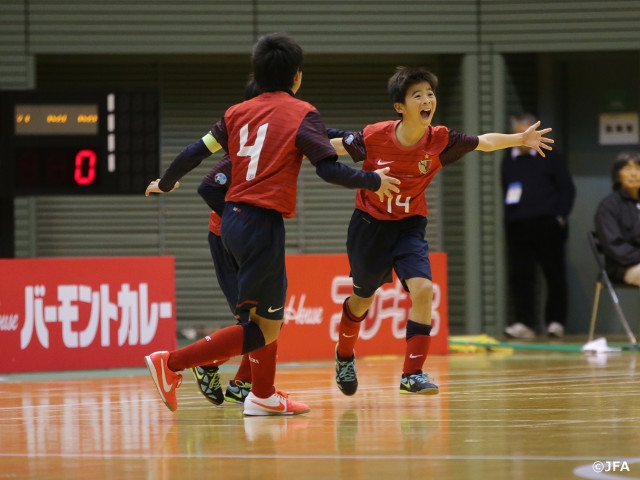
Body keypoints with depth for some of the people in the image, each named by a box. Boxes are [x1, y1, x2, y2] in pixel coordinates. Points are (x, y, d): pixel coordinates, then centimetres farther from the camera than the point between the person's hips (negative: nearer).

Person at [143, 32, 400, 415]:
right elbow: (329, 169, -13)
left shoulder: (238, 113, 10)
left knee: (269, 312, 23)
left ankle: (264, 396, 31)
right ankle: (171, 363, -10)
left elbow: (196, 152, 10)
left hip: (233, 219, 8)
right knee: (263, 329, -3)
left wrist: (165, 184, 27)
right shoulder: (302, 114, -6)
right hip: (263, 224, -8)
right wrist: (373, 181, 2)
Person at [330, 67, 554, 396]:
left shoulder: (440, 141, -16)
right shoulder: (375, 137, -21)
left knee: (422, 289, -21)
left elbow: (484, 142, -7)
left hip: (409, 226, 1)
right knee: (362, 299, 14)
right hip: (370, 224, -1)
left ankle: (412, 374, -14)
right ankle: (344, 356, 45)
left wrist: (520, 139, -21)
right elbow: (335, 146, -3)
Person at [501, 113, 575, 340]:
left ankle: (556, 321, 8)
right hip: (517, 225, 3)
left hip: (547, 225, -3)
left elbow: (567, 189, 3)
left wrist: (561, 216, -6)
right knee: (520, 275, -4)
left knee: (554, 274, 1)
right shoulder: (508, 160, 14)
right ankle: (524, 323, -4)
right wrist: (508, 217, 8)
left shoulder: (550, 157, 4)